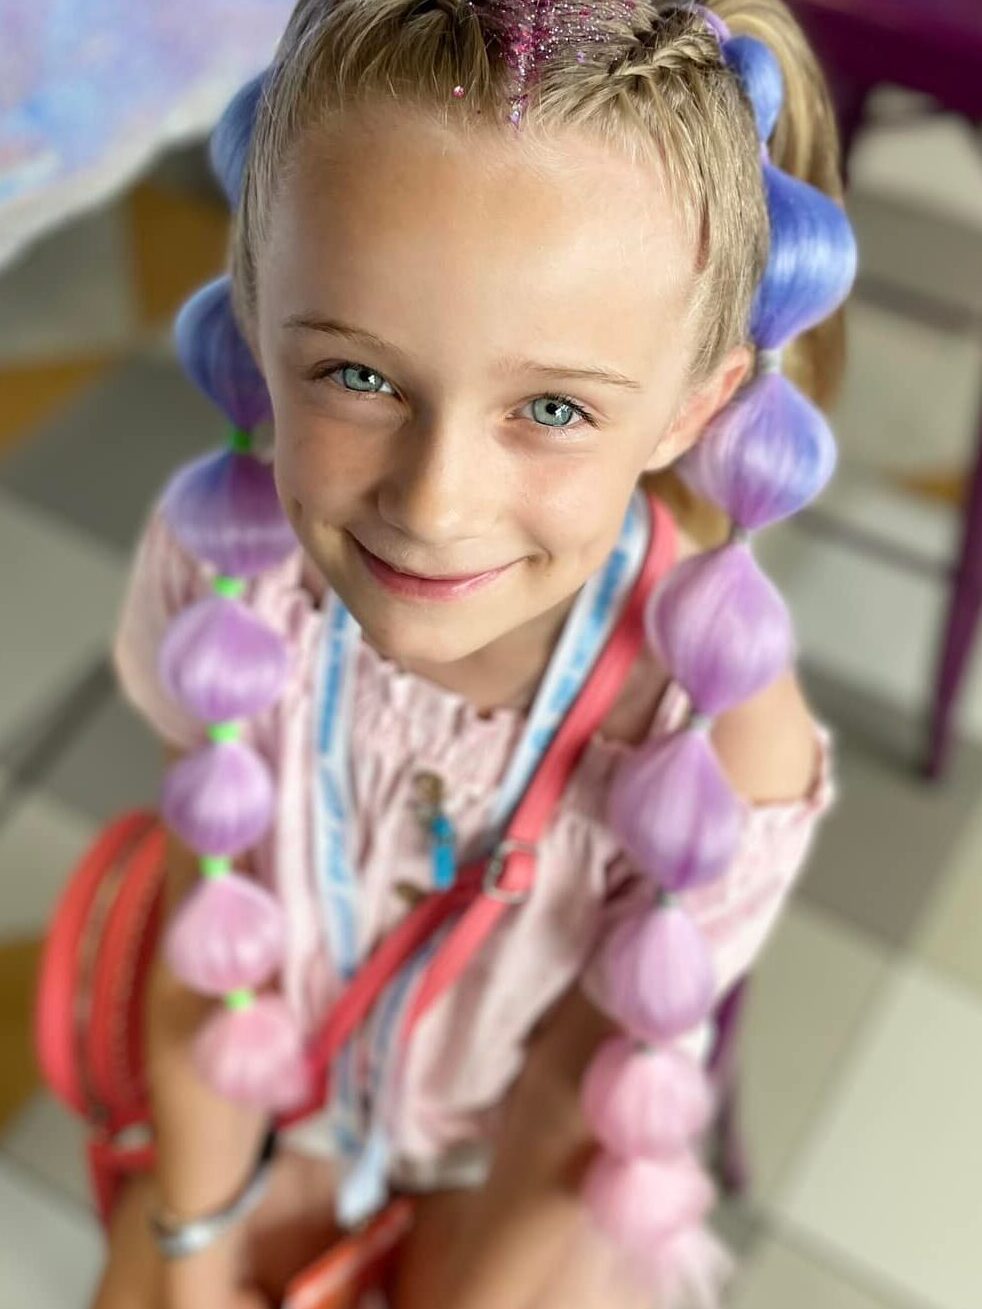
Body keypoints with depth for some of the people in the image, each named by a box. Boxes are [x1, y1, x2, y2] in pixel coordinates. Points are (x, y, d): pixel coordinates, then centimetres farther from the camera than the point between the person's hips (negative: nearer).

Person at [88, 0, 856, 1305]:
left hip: (532, 1160, -1)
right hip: (280, 1095, 2)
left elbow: (577, 1092, -19)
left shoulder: (724, 752, -35)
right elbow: (207, 937, -13)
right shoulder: (226, 561, -28)